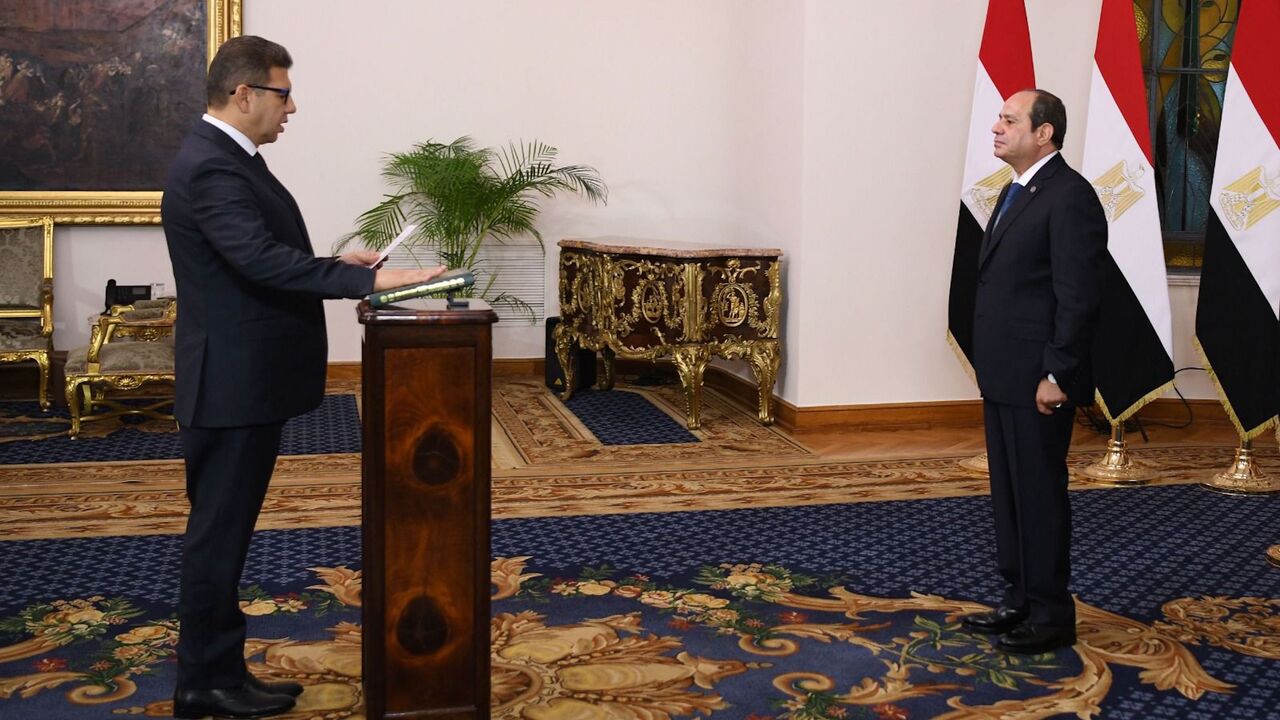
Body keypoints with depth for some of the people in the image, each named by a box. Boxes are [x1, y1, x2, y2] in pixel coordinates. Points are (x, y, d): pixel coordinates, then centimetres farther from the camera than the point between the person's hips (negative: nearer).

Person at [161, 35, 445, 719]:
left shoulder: (226, 158, 14)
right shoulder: (209, 167, -19)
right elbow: (262, 260, -31)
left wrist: (336, 261, 7)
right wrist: (370, 280, -32)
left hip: (248, 381, 10)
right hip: (231, 384, -10)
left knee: (224, 531, 15)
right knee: (217, 533, 0)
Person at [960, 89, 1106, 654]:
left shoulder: (1069, 196, -14)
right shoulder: (1014, 193, 15)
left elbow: (1079, 296, -19)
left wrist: (1056, 375, -20)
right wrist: (987, 363, 15)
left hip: (1038, 381, -9)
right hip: (1003, 376, 9)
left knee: (1040, 495, 0)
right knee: (1009, 492, 15)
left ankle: (1051, 616, 13)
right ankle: (1019, 601, 27)